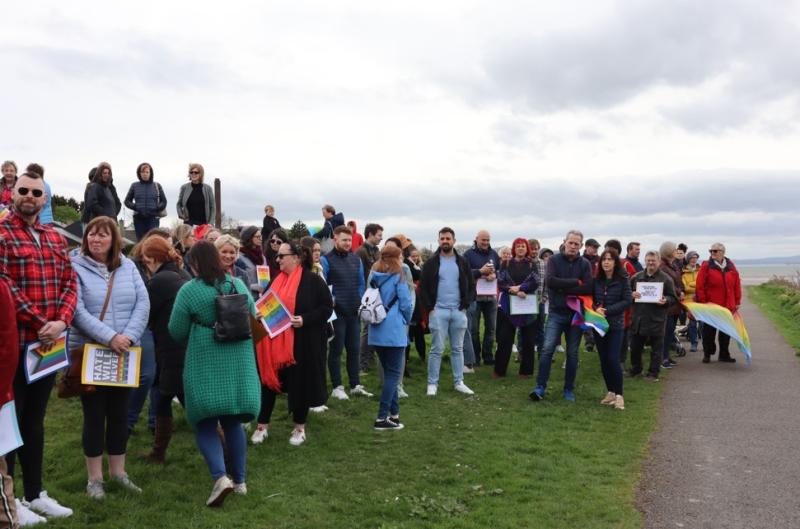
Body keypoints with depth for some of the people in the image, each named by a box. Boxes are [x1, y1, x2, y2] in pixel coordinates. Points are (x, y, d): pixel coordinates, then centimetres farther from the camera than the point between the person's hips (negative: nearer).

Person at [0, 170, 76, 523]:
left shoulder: (55, 238, 13)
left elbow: (69, 283, 8)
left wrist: (61, 322, -9)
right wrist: (40, 323, -18)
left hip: (48, 343, 7)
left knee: (35, 419, 15)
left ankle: (34, 493, 26)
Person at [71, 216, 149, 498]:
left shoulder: (128, 266, 5)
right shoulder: (75, 267, -7)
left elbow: (143, 304, -1)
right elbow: (77, 310, -16)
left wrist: (129, 336, -15)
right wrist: (110, 338, -24)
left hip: (124, 352, 4)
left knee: (120, 413, 12)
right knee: (94, 415, 5)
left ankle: (118, 471, 26)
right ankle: (94, 477, 18)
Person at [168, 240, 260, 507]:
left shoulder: (189, 290, -10)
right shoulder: (238, 284, 3)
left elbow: (176, 331, -5)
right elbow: (253, 317, 12)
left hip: (206, 365, -4)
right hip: (239, 363, 5)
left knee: (204, 422, 6)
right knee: (232, 421, 17)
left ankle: (220, 477, -12)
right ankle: (239, 479, 22)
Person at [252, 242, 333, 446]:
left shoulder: (313, 280, -9)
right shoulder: (277, 280, 9)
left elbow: (327, 307, -10)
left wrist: (305, 319, -22)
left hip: (302, 342, -5)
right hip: (275, 342, 5)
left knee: (300, 382, 6)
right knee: (268, 381, 6)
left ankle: (300, 427, 21)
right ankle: (262, 425, 19)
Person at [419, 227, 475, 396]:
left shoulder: (462, 262, 8)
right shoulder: (431, 263, 0)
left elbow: (471, 285, 11)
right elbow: (423, 287, 1)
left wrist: (465, 305, 0)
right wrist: (429, 308, -7)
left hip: (459, 311, 3)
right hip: (438, 311, -3)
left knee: (458, 349, 10)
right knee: (437, 349, -1)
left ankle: (459, 382, 18)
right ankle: (432, 383, 7)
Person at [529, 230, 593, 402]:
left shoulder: (585, 264, 2)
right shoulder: (554, 260, -1)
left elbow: (588, 288, -13)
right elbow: (551, 281, -18)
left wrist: (563, 289, -15)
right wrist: (575, 282, -15)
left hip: (576, 314, 2)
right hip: (556, 313, -1)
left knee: (572, 353, 8)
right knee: (547, 348, -10)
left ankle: (569, 389, 20)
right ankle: (540, 387, -3)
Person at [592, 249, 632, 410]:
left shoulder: (623, 279, -7)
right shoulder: (596, 279, 1)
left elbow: (627, 300, -9)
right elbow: (590, 298, 7)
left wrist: (607, 310, -17)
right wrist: (596, 309, -14)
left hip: (615, 324, -4)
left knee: (613, 359, -9)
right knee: (603, 360, 8)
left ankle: (619, 394, 2)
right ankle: (610, 392, 20)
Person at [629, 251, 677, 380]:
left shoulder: (666, 279, -1)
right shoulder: (636, 277, 8)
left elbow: (673, 298, 1)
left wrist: (666, 301, -19)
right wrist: (631, 295, -7)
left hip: (656, 319, -3)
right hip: (638, 318, 3)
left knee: (656, 348, 5)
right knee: (635, 345, 11)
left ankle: (653, 373, 16)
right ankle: (635, 369, 28)